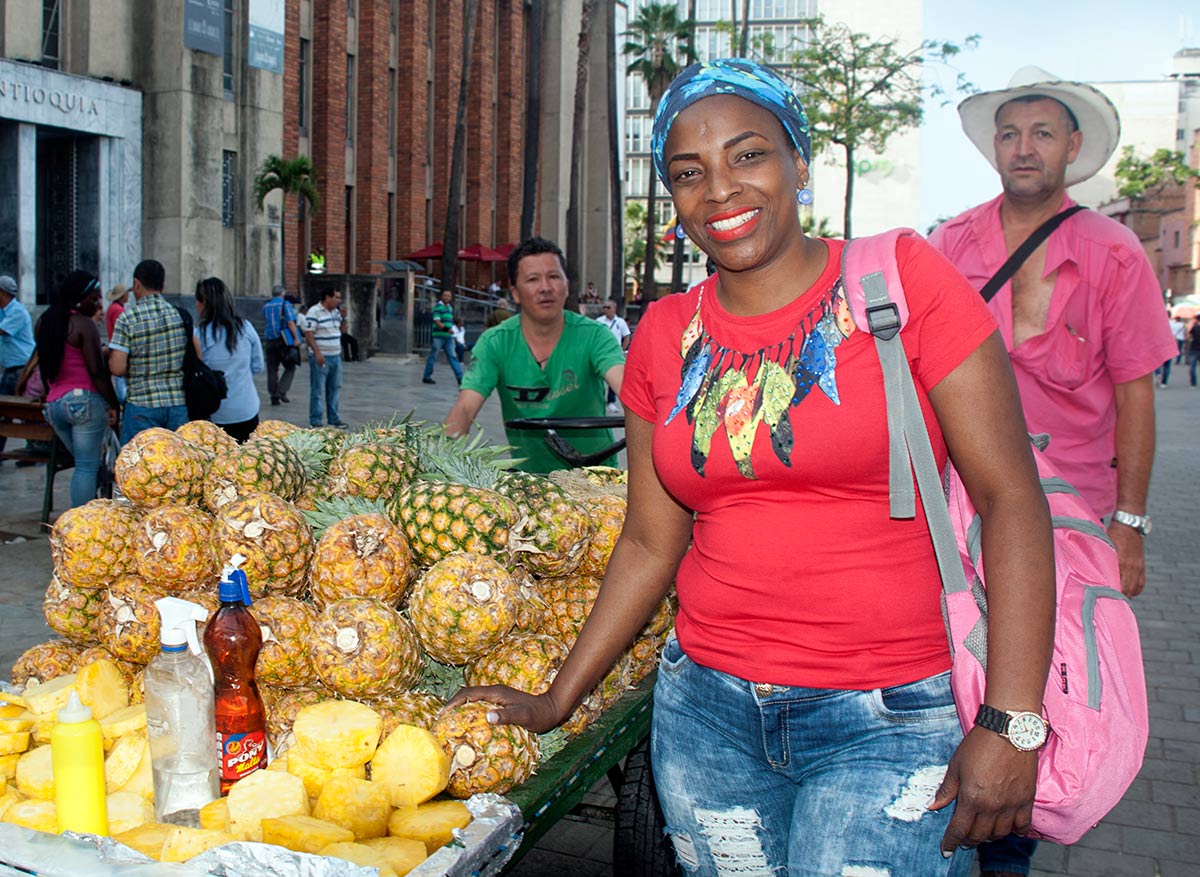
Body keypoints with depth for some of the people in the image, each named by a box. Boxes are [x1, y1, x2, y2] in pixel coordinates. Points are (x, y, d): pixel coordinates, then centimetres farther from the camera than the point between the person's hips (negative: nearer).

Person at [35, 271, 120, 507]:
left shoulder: (44, 321, 16)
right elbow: (97, 371, -12)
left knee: (84, 465, 15)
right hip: (85, 400, -8)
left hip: (53, 404, 8)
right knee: (88, 467, -5)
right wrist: (114, 404, -7)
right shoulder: (84, 324, -8)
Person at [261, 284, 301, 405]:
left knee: (272, 370, 8)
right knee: (290, 368, 4)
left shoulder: (265, 307, 12)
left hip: (270, 341, 5)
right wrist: (296, 338, -11)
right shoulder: (285, 304, -4)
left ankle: (274, 396, 8)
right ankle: (281, 392, -10)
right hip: (284, 340, -5)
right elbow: (290, 322, -12)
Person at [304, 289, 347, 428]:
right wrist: (317, 353, -23)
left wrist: (343, 317, 2)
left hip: (336, 356, 8)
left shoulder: (336, 312, 12)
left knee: (335, 388, 12)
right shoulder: (314, 312, -12)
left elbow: (341, 330, 21)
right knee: (318, 390, -3)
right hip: (321, 357, -8)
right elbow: (309, 334, -16)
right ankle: (315, 421, 3)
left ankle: (334, 418, 21)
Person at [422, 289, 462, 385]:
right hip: (438, 336, -7)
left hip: (449, 337, 7)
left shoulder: (450, 307, 15)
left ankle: (460, 378, 0)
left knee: (453, 357, 3)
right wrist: (446, 329, -27)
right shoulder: (438, 306, -9)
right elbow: (437, 321, -18)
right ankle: (426, 377, 14)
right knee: (433, 357, 3)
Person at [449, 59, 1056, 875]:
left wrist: (1013, 723, -15)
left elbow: (1011, 499, -9)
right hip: (707, 709, 4)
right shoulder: (665, 336, 6)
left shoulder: (902, 280, -6)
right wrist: (557, 700, 12)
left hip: (892, 722, -4)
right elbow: (651, 544, 11)